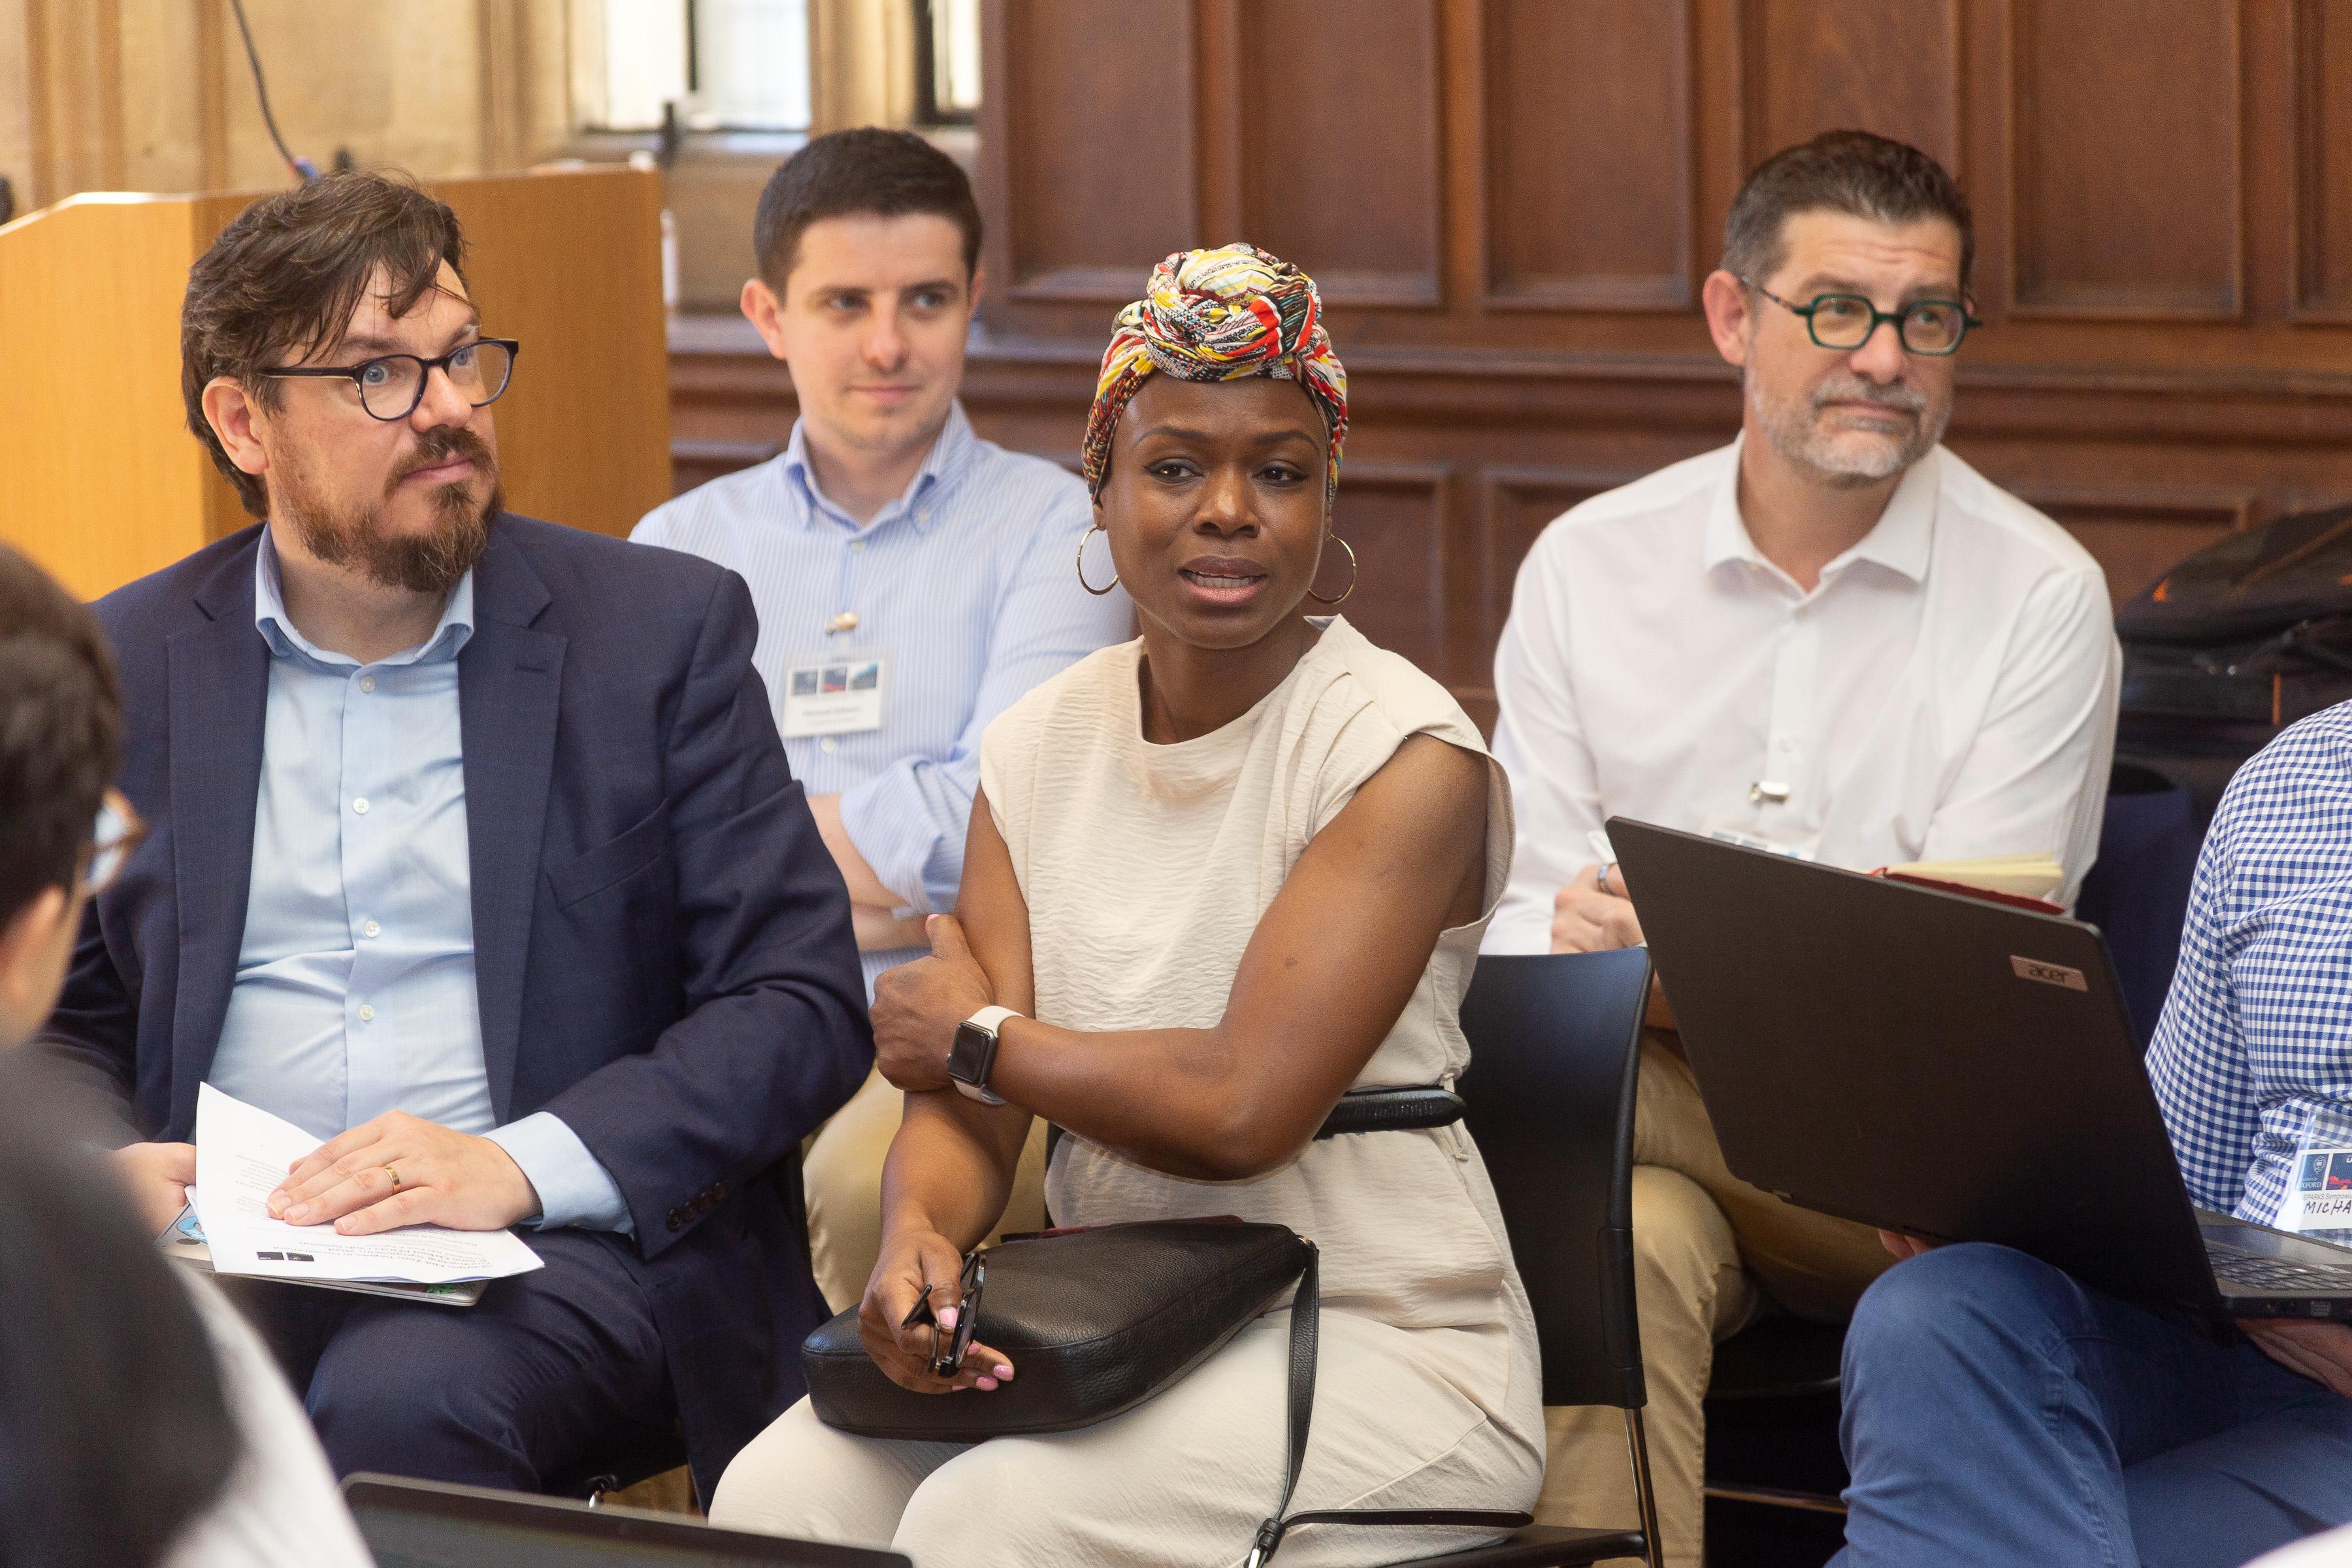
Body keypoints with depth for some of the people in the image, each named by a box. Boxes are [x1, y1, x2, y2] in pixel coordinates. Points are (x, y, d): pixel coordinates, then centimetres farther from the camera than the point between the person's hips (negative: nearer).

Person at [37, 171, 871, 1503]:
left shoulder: (661, 629, 4)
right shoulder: (126, 662, 11)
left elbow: (805, 1003, -1)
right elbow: (63, 1021, 18)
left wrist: (519, 1166, -16)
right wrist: (100, 1169, -8)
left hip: (562, 1243, -1)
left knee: (402, 1397, -35)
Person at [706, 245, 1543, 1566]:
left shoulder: (1405, 756, -11)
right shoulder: (1041, 745, 8)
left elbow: (1243, 1108, -20)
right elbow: (971, 1107, 1)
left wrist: (973, 1033, -5)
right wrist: (920, 1230, -23)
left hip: (1376, 1342, -5)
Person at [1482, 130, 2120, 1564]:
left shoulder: (2042, 598, 0)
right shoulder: (1586, 567, 9)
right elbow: (1526, 923, 6)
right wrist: (1586, 953, -21)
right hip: (1649, 1114, 1)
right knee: (1626, 1244, -33)